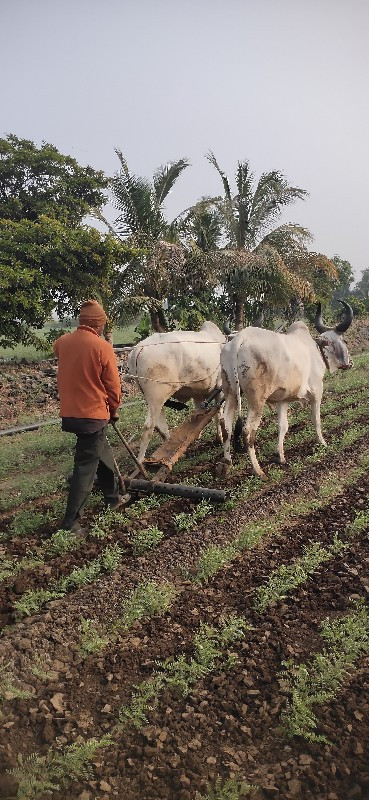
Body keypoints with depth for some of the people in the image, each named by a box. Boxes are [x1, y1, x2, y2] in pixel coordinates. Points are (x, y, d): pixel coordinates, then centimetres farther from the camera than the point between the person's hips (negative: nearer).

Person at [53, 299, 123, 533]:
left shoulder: (62, 342, 2)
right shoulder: (102, 347, -15)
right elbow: (113, 387, -8)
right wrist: (113, 411, 9)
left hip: (69, 413, 7)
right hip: (93, 415, -7)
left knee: (102, 454, 24)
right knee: (85, 467, 1)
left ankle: (113, 497, 39)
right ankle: (71, 521, 6)